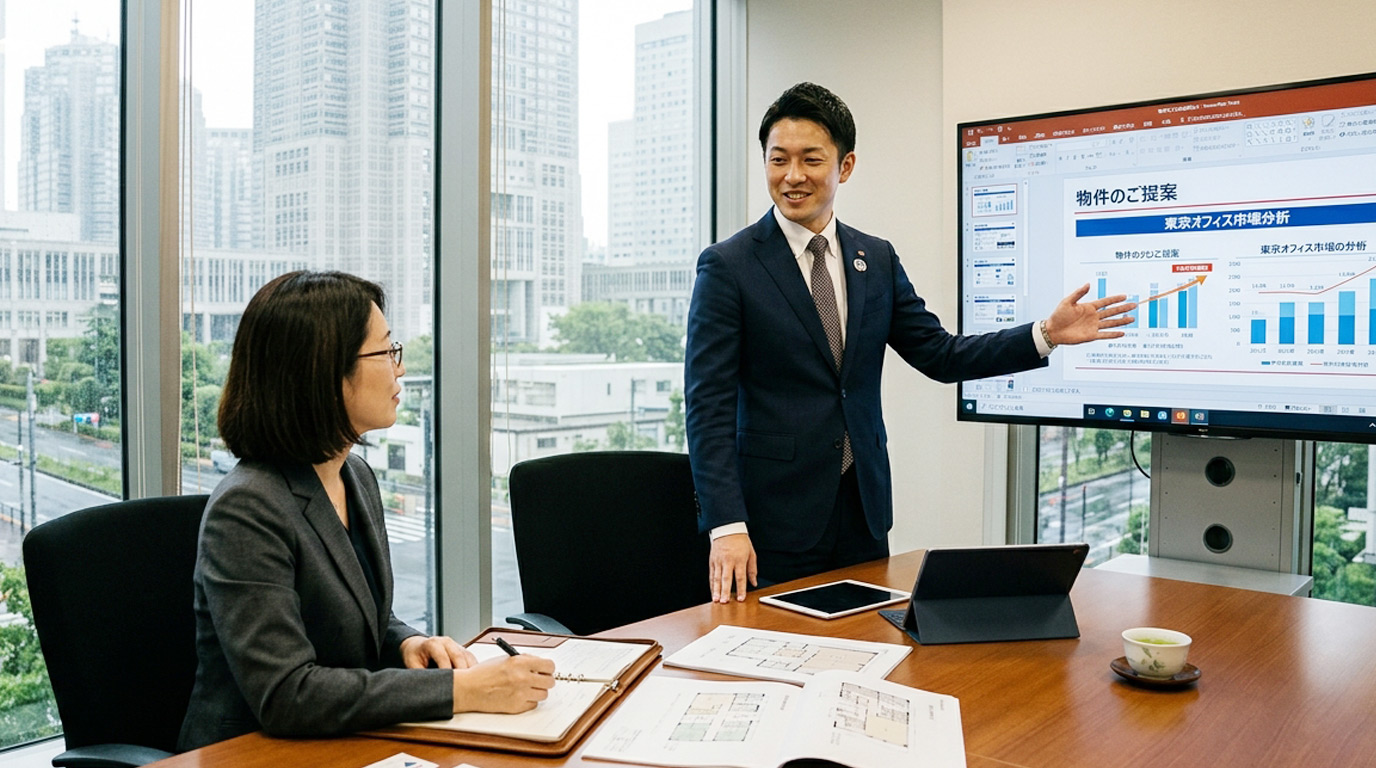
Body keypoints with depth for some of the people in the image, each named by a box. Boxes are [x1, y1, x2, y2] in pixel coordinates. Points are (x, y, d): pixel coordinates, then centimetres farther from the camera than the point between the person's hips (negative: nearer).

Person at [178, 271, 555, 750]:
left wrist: (408, 644, -4)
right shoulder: (245, 510, -20)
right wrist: (462, 691, -26)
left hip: (349, 745, 7)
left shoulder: (356, 476, 5)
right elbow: (284, 696, -26)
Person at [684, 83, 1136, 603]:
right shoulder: (727, 265, -8)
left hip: (863, 509, 5)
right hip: (774, 518, -4)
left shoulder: (877, 259, 8)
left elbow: (939, 355, 10)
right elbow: (708, 405, -12)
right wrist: (727, 527, -19)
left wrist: (1047, 334, -1)